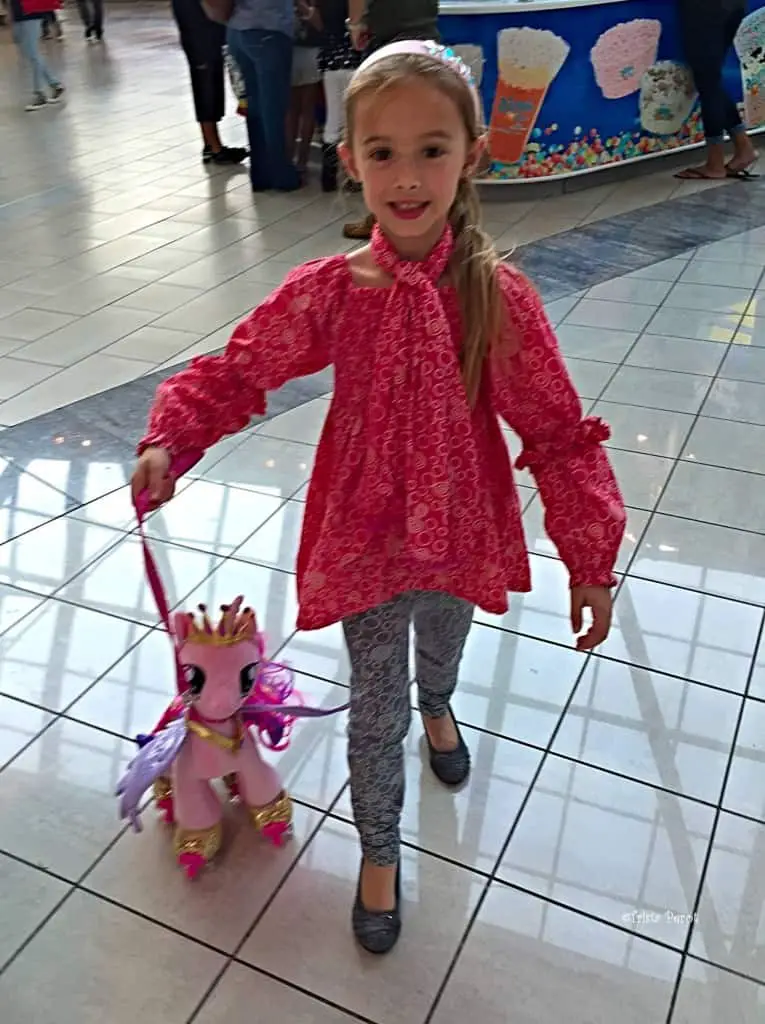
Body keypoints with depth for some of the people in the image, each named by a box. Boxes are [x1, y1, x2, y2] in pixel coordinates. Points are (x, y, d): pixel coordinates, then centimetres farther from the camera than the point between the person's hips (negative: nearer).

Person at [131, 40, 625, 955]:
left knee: (442, 643, 31)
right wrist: (170, 440, -21)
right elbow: (237, 372, -4)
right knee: (376, 705, 14)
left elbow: (559, 433, -14)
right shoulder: (325, 292, -16)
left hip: (461, 529, 1)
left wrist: (590, 555, -13)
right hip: (364, 535, 0)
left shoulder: (499, 296, -18)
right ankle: (379, 853, 40)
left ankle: (437, 709, 70)